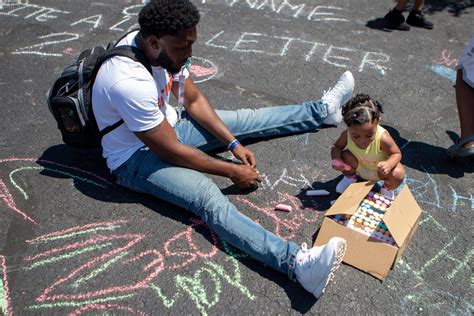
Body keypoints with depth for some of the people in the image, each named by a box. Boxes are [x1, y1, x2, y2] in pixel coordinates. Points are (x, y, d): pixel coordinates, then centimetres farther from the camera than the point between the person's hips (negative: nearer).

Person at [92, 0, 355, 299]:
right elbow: (170, 152, -27)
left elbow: (194, 101, 2)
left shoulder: (164, 48, -10)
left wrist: (234, 143, -6)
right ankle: (299, 263, -47)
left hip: (165, 126, 8)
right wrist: (232, 171, -18)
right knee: (209, 197, -31)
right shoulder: (130, 82, -34)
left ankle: (324, 109, 21)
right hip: (137, 157, -8)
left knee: (244, 119, 5)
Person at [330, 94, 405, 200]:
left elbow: (396, 154, -23)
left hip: (379, 171, -2)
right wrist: (337, 160, -34)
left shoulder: (382, 138, -37)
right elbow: (336, 147, -11)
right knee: (345, 156, -26)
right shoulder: (347, 135, -29)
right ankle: (350, 177, 10)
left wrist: (388, 164, -47)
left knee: (398, 174, -30)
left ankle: (387, 188, 8)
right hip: (360, 168, 2)